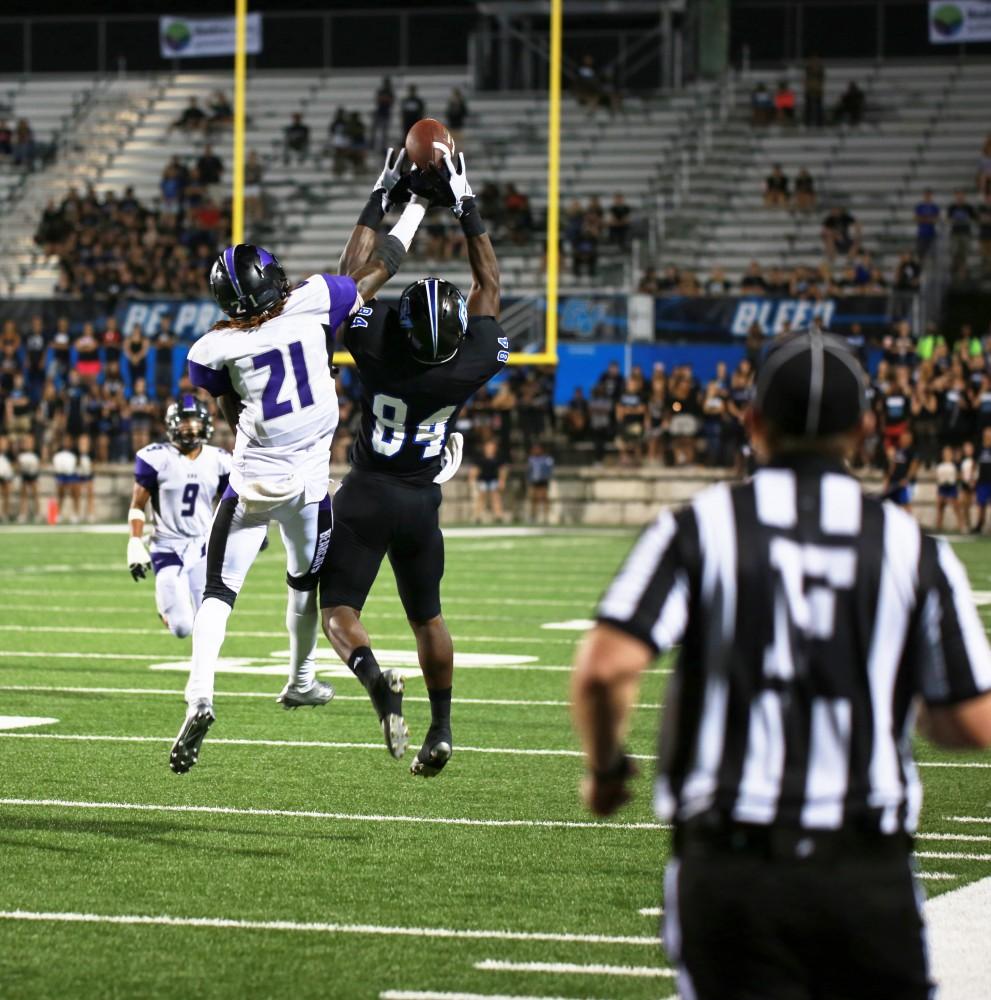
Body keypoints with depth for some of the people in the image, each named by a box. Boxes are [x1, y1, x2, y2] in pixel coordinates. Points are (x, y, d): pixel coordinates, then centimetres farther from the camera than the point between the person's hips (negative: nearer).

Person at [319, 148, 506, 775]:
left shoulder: (380, 351, -20)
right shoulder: (475, 365, -14)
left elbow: (353, 272, -7)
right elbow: (489, 285, 2)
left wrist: (381, 199, 1)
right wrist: (468, 209, 6)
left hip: (368, 495, -3)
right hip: (423, 503, 3)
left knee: (339, 608, 1)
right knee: (428, 616, 18)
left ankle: (376, 679, -28)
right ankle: (442, 728, 17)